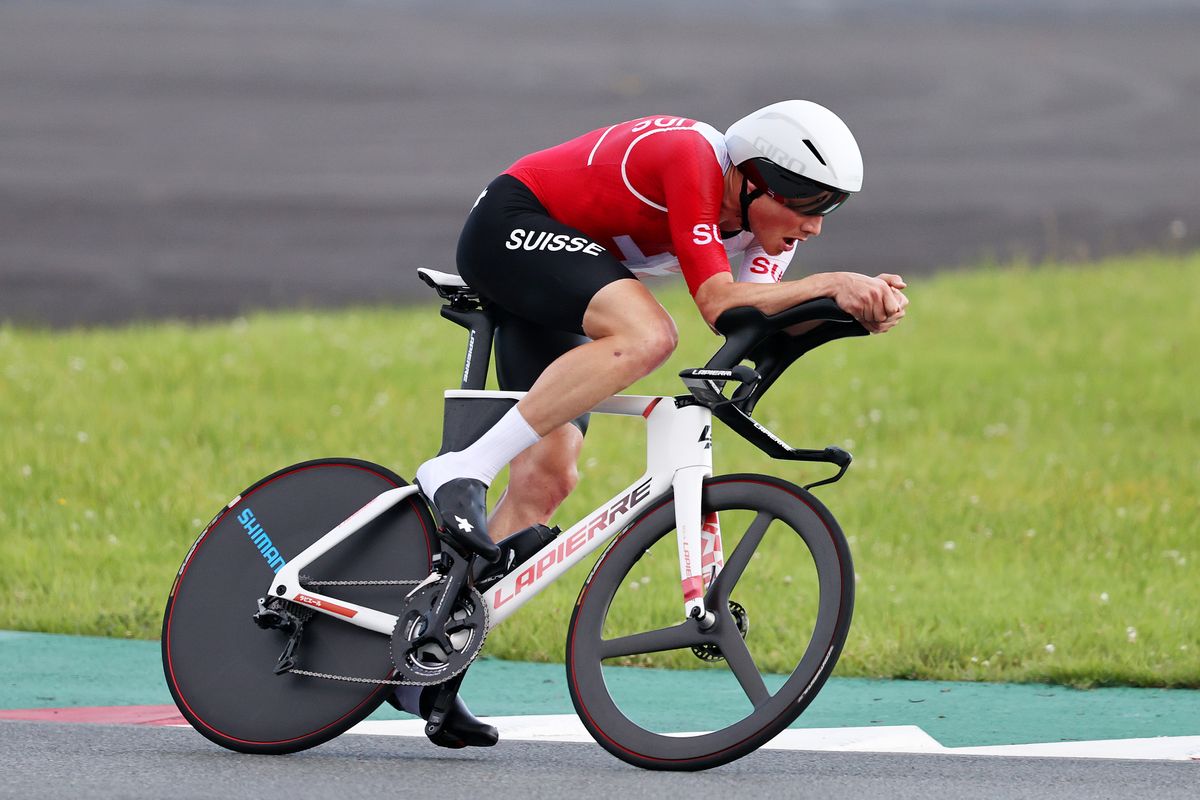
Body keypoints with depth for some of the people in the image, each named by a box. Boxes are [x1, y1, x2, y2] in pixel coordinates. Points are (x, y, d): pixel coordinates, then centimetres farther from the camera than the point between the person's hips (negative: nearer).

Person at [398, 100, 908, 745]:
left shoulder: (761, 214, -2)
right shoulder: (692, 160, -27)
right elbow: (717, 302, -34)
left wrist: (863, 308, -30)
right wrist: (831, 284, -41)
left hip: (550, 292, 10)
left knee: (547, 478, -1)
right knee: (646, 334, -35)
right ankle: (462, 472, -31)